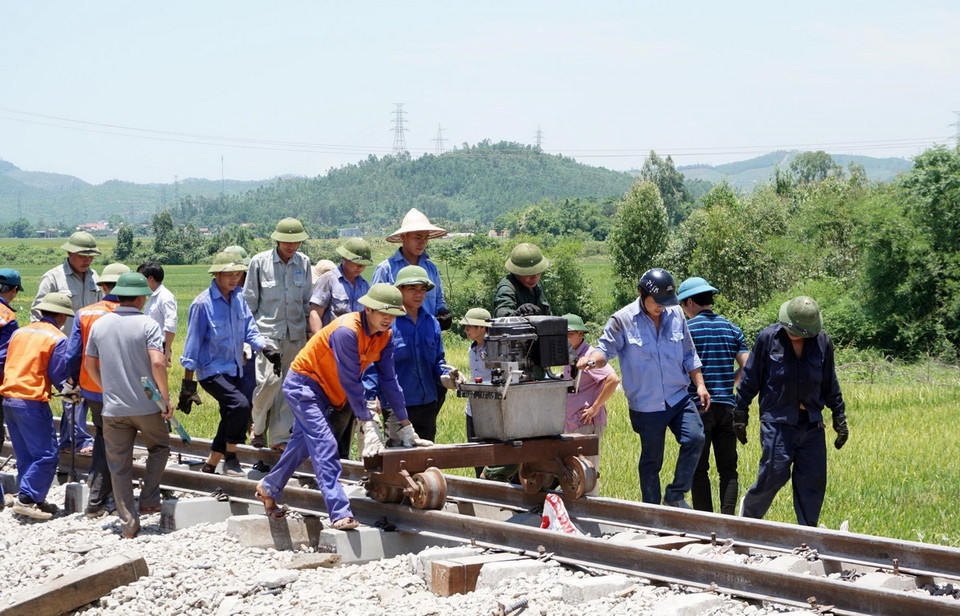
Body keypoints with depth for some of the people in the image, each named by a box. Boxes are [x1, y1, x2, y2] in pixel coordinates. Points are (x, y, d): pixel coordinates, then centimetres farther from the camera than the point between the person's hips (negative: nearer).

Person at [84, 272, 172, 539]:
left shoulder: (99, 324, 5)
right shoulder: (148, 325, -10)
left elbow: (89, 364, 12)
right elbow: (157, 363, -20)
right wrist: (165, 397, -11)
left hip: (113, 408, 3)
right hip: (147, 406, -3)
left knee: (119, 467, 8)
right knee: (159, 448, 23)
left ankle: (129, 524, 9)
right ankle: (149, 501, 14)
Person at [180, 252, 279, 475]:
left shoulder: (238, 298, 5)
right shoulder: (203, 304, -13)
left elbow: (249, 330, 3)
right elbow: (193, 344, -10)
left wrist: (266, 348, -19)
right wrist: (188, 383, -10)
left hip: (233, 370, 7)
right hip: (212, 371, -7)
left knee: (230, 418, 11)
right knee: (240, 404, -26)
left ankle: (210, 465, 27)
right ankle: (231, 458, -12)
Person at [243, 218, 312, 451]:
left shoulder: (304, 262, 7)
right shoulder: (260, 262, -1)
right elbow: (249, 301, 4)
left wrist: (310, 332, 14)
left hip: (296, 333, 3)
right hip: (268, 331, -3)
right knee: (269, 380, -15)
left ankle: (281, 437, 12)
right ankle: (258, 428, 9)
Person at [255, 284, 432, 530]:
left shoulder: (385, 337, -6)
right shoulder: (347, 331, -31)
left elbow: (389, 380, -4)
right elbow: (351, 382, -29)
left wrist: (407, 427, -6)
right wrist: (368, 425, -29)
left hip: (325, 390, 9)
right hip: (303, 383, -9)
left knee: (303, 443, 19)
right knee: (324, 445, -19)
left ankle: (268, 488, 42)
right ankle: (340, 514, -27)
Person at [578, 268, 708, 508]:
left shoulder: (676, 315, 6)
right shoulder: (623, 320, -7)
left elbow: (689, 355, 14)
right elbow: (606, 349, -5)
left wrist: (700, 384, 7)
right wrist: (591, 359, -27)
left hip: (679, 398, 3)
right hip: (646, 405, -3)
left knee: (694, 437, -17)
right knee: (651, 459, 6)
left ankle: (675, 496, -1)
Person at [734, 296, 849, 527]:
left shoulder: (823, 342, 3)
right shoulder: (768, 338, -5)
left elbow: (830, 385, 14)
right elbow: (750, 378, 3)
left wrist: (840, 419, 15)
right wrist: (740, 415, 4)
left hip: (812, 423, 3)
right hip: (777, 421, -3)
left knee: (814, 479, 2)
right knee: (775, 474, -8)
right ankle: (748, 512, 19)